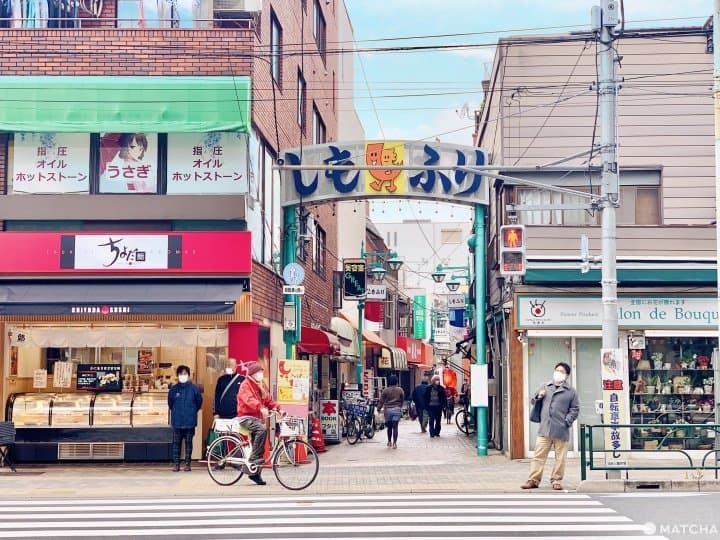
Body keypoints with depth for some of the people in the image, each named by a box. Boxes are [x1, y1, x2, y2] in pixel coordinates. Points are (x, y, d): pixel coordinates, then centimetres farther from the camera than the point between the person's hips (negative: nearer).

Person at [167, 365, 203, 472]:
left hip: (190, 421, -1)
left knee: (188, 443, 5)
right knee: (176, 443, 4)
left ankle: (187, 463, 11)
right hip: (177, 421, 1)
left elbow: (199, 402, 9)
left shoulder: (194, 389, -2)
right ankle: (176, 463, 10)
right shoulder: (173, 389, 2)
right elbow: (170, 403, 15)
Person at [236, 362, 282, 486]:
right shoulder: (245, 385, -9)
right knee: (262, 429, -34)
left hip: (257, 417, 8)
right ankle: (255, 457, -29)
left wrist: (276, 408, -4)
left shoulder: (260, 386, 17)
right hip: (246, 417, -8)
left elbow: (268, 400, 14)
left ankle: (256, 474, 14)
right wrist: (261, 407, -43)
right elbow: (249, 399, -28)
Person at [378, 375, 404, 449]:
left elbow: (381, 401, -3)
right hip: (397, 409, 0)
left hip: (388, 409, 0)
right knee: (395, 427, -1)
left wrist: (379, 408, 4)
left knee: (389, 427, 13)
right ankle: (394, 443, -5)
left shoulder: (385, 390, -2)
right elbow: (402, 400, 8)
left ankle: (389, 442, 20)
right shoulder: (400, 390, 0)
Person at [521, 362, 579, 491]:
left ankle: (556, 480, 14)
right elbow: (533, 401, 22)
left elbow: (575, 409, 5)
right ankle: (534, 480, 2)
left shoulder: (570, 391, 6)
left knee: (560, 457, 4)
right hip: (544, 428, 2)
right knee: (539, 455, 0)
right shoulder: (545, 387, 14)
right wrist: (538, 397, 0)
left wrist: (567, 421, -7)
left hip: (561, 431, -2)